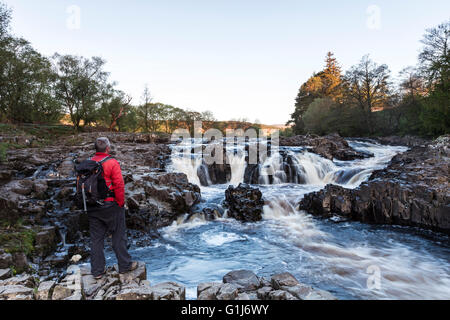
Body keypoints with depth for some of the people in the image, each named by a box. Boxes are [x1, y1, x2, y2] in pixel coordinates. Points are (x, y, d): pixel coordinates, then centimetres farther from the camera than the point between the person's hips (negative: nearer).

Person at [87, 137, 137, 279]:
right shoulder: (112, 163, -14)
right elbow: (119, 184, -18)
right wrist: (121, 203, -8)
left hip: (92, 207, 5)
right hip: (110, 205, -5)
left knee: (96, 238, 13)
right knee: (119, 235, 9)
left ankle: (97, 270, 22)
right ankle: (125, 265, 20)